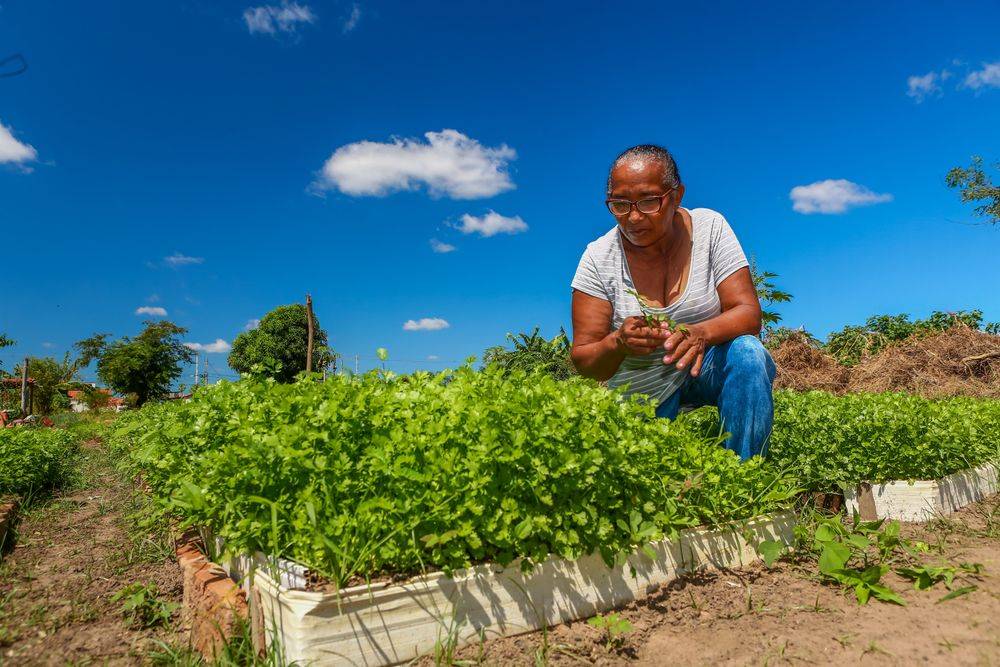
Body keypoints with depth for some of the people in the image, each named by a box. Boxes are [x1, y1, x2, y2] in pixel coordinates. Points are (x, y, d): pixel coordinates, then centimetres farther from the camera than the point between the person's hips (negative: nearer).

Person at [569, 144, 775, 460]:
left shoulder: (708, 227, -11)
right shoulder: (599, 258, -13)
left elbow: (748, 314, -16)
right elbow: (583, 360, -14)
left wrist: (701, 333, -38)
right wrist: (618, 343, -38)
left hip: (706, 366, 0)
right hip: (640, 392, 0)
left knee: (747, 352, -30)